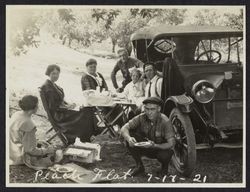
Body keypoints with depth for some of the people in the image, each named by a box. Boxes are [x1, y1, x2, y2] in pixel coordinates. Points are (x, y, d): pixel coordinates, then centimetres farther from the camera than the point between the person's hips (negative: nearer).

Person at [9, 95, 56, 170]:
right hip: (21, 157, -9)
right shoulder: (28, 124, -31)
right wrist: (46, 150, -11)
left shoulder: (16, 115, -6)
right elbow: (30, 150, -24)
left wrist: (36, 142, 12)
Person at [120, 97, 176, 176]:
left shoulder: (165, 121, -26)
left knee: (164, 155, -38)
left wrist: (154, 145, -45)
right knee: (130, 136, -22)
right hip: (146, 148, 3)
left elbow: (171, 143, -30)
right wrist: (128, 138, -43)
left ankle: (164, 166, 3)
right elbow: (124, 128, -21)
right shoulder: (141, 118, -17)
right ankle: (139, 166, -3)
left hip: (161, 148, -3)